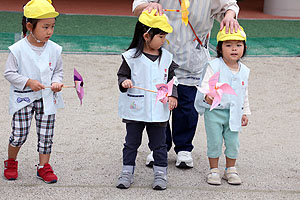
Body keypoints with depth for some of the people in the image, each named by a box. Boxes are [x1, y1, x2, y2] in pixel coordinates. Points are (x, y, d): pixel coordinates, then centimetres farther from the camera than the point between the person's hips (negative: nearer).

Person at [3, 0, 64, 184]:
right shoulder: (18, 49, -12)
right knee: (19, 134, 1)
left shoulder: (54, 49, -2)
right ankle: (11, 162, 26)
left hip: (47, 99, 3)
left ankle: (44, 167, 20)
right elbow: (9, 72, -7)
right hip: (23, 98, -3)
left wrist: (56, 82, -10)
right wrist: (28, 82, -19)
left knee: (46, 135, 6)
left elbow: (58, 71, 11)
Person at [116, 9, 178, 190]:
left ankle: (160, 173, 19)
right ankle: (127, 172, 20)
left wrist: (173, 95, -4)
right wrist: (124, 82, -21)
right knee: (132, 143, 10)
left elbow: (172, 79, 10)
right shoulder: (131, 57, -7)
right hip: (135, 109, -2)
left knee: (159, 144, 9)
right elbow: (122, 74, 1)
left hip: (158, 110, 2)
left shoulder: (167, 57, 3)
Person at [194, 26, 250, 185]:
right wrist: (208, 96, -42)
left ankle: (230, 169, 24)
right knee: (214, 141, 2)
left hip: (234, 112, 4)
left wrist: (245, 112, 17)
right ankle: (214, 170, 16)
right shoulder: (214, 66, -12)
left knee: (233, 142, 8)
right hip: (214, 111, -4)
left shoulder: (244, 71, 6)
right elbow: (206, 84, -21)